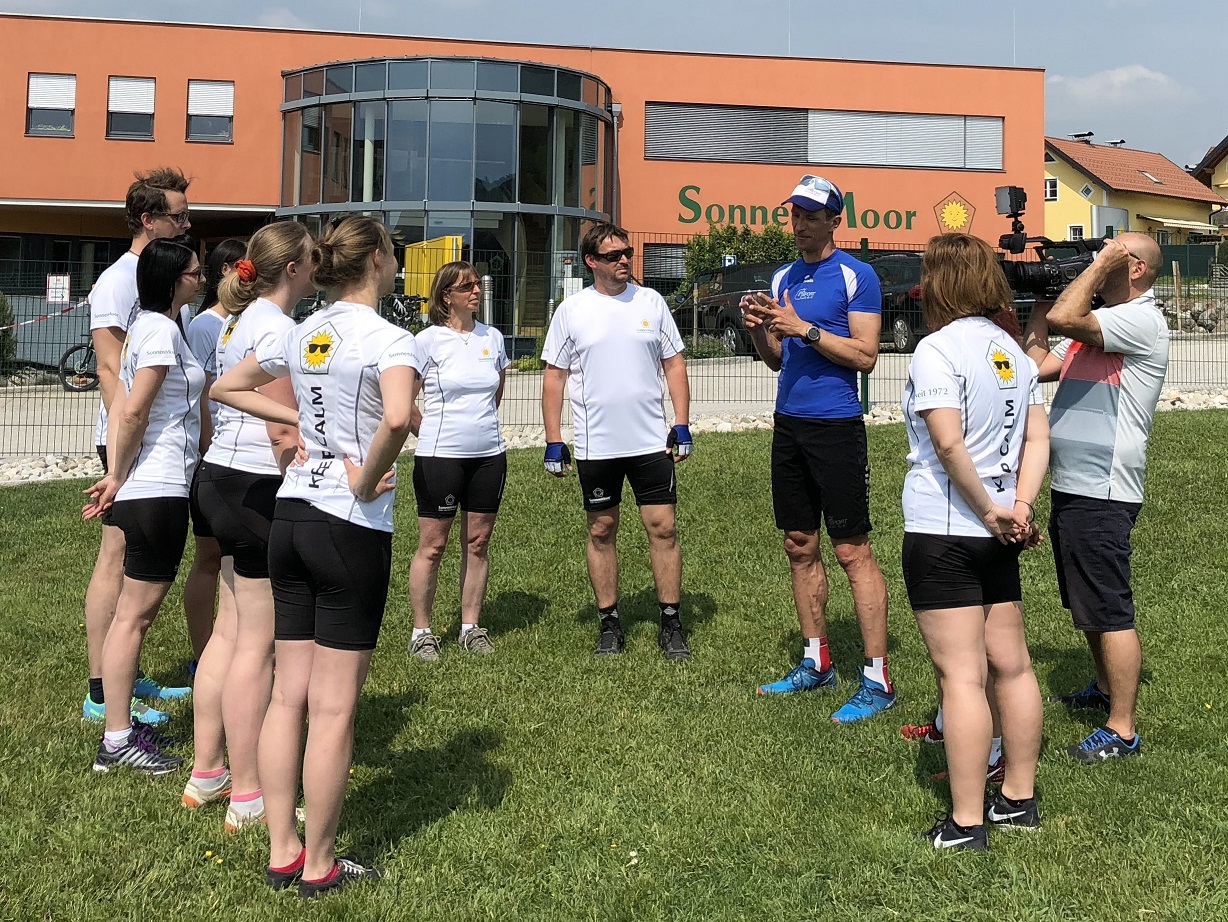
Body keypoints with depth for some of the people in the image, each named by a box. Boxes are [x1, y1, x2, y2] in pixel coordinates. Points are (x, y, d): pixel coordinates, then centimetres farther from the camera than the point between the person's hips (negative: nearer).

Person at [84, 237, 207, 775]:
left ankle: (122, 727, 23)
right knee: (134, 615, -4)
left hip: (142, 489, 10)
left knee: (134, 613, 15)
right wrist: (120, 479, -9)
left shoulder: (146, 326, 15)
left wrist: (117, 477, 7)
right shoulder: (162, 330, -13)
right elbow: (134, 411, -20)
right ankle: (117, 742, 3)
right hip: (158, 490, -10)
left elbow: (121, 408, 12)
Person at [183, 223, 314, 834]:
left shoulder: (241, 320, 16)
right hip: (257, 487, -10)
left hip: (222, 478, 10)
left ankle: (206, 774, 25)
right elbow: (285, 433, -19)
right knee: (258, 643, -3)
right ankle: (248, 799, 5)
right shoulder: (275, 327, -15)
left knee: (232, 630, 16)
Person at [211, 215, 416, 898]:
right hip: (352, 527, -7)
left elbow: (229, 387, 23)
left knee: (289, 696, 12)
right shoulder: (387, 337, -12)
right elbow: (399, 417, -33)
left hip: (291, 513, 7)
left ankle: (283, 853, 21)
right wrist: (366, 478, -17)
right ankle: (319, 867, 13)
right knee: (335, 708, 2)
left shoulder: (303, 336, 9)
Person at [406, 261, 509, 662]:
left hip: (489, 454, 5)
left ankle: (471, 628, 20)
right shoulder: (428, 341, -6)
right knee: (432, 545, 1)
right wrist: (433, 435, 4)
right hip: (440, 456, -4)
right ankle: (421, 632, 12)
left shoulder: (492, 338, 7)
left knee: (478, 543, 9)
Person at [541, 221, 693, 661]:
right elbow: (554, 377, 3)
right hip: (595, 445, 0)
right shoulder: (571, 310, 1)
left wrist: (682, 426, 0)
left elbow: (674, 364, 8)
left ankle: (671, 624, 9)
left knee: (663, 528, -1)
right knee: (601, 532, 8)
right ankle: (609, 624, 20)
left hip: (652, 441, 1)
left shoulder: (651, 301, 5)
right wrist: (553, 442, -2)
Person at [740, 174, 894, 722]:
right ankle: (816, 663, 23)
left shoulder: (856, 275, -6)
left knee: (853, 551, -7)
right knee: (799, 547, 11)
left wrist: (803, 328, -19)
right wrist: (757, 329, -2)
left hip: (836, 426, -7)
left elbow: (866, 356, -13)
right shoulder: (783, 278, 15)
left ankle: (878, 680, -2)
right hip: (789, 425, 7)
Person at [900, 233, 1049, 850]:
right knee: (1011, 665, 14)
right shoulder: (1012, 350, 11)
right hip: (998, 539, 8)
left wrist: (992, 511, -14)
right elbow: (1038, 436, 6)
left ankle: (966, 823, 2)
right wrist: (1019, 506, -3)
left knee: (961, 676, -4)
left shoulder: (938, 349, -13)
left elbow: (949, 442, -23)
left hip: (942, 532, -8)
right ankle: (1019, 799, 26)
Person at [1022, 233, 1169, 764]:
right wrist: (1038, 306, 14)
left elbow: (1063, 318, -27)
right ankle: (1107, 688, 40)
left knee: (1109, 611, -5)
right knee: (1085, 603, 22)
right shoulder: (1098, 323, 17)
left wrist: (1101, 264, -15)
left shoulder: (1142, 321, -13)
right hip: (1070, 486, 10)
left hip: (1102, 492, -10)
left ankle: (1122, 731, 2)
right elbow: (1038, 367, 14)